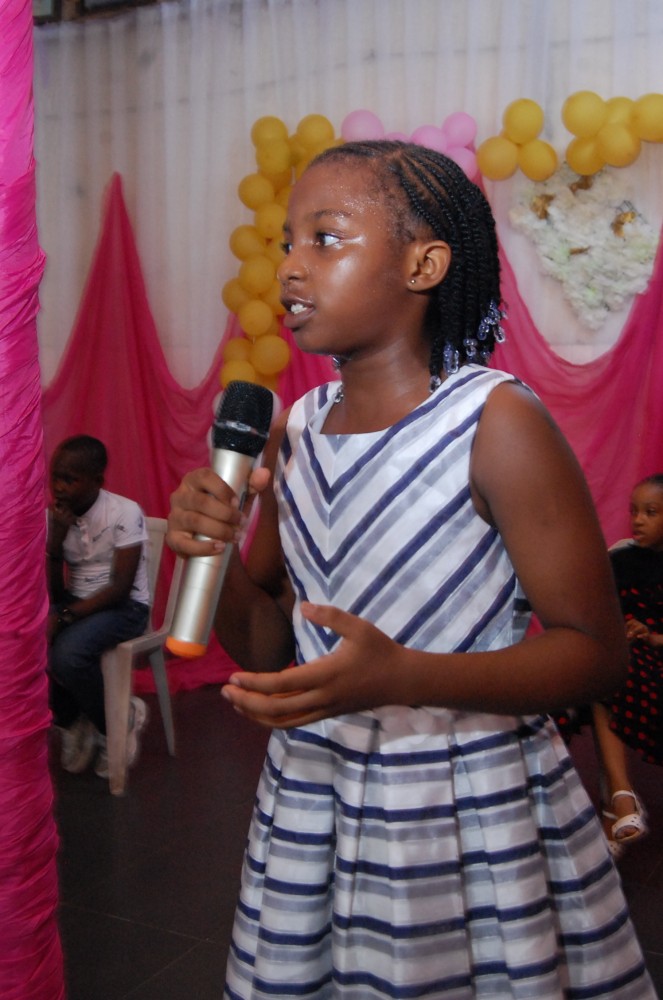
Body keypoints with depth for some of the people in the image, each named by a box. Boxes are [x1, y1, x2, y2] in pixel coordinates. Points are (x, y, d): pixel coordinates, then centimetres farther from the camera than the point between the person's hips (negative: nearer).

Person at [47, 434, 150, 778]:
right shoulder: (54, 516, -1)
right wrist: (56, 535, -18)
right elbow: (51, 591, -3)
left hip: (125, 605, -5)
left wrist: (65, 616, -28)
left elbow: (121, 586, -19)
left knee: (68, 654, -32)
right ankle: (71, 722, 1)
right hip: (75, 602, 5)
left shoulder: (125, 512, -16)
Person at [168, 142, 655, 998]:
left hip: (474, 817, -5)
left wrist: (402, 677, -29)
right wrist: (217, 556, -13)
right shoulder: (293, 433, 2)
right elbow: (267, 651, 8)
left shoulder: (496, 422, -16)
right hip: (310, 798, 5)